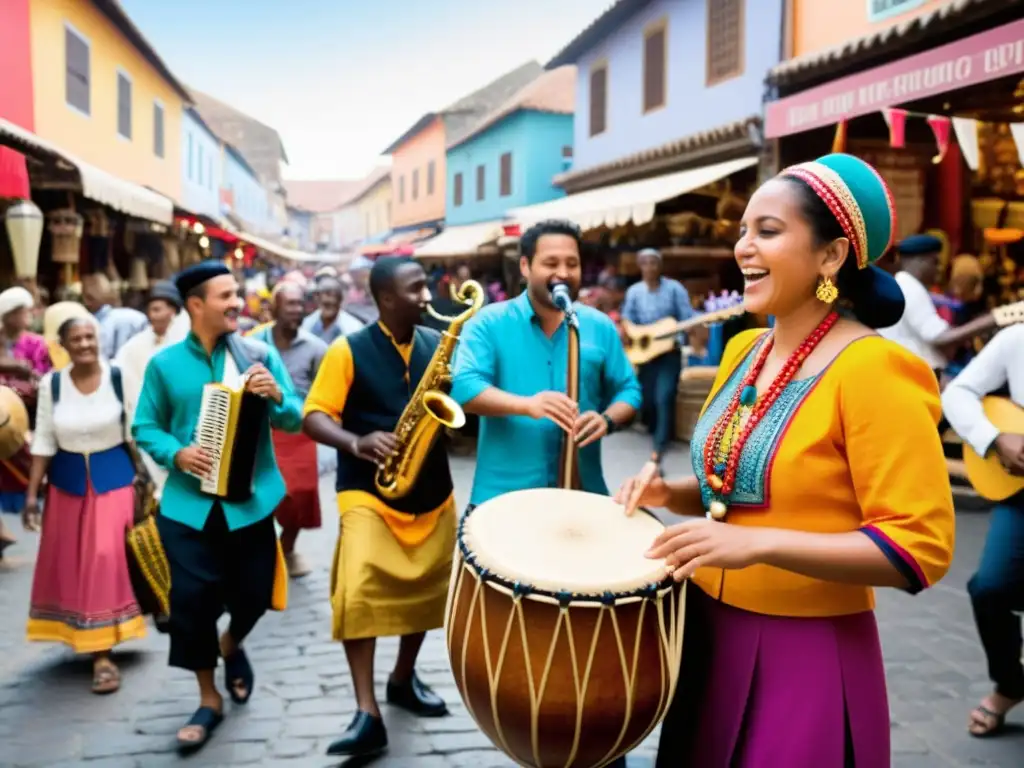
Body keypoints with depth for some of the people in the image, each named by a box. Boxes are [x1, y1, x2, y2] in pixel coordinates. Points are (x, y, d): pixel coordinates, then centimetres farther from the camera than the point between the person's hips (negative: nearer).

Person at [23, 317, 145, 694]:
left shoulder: (119, 377, -9)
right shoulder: (52, 384, -3)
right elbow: (43, 442, 2)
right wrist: (32, 493, 1)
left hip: (113, 477, -3)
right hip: (68, 479, 3)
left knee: (106, 557, -7)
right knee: (69, 561, 11)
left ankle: (102, 653, 0)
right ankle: (88, 638, 33)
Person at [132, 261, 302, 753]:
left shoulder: (260, 354, 0)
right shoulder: (164, 364, 0)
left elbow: (295, 421, -1)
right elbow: (145, 427, 5)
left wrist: (277, 396, -22)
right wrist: (176, 453, -14)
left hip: (250, 499, 1)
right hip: (188, 503, 0)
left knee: (254, 592, 7)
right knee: (191, 598, -1)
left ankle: (231, 646, 44)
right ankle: (209, 698, 22)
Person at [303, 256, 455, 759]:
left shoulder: (437, 344, 8)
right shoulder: (349, 351, -6)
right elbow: (314, 417, -9)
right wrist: (357, 443, -27)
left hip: (432, 491, 5)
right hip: (368, 490, -5)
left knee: (426, 591, 13)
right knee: (357, 592, -20)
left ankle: (403, 678, 36)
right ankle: (367, 714, -11)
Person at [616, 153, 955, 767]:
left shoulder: (873, 370, -19)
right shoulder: (744, 350, 5)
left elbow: (921, 547, -22)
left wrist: (760, 543, -30)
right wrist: (672, 493, -1)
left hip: (811, 655, -7)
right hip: (711, 630, 8)